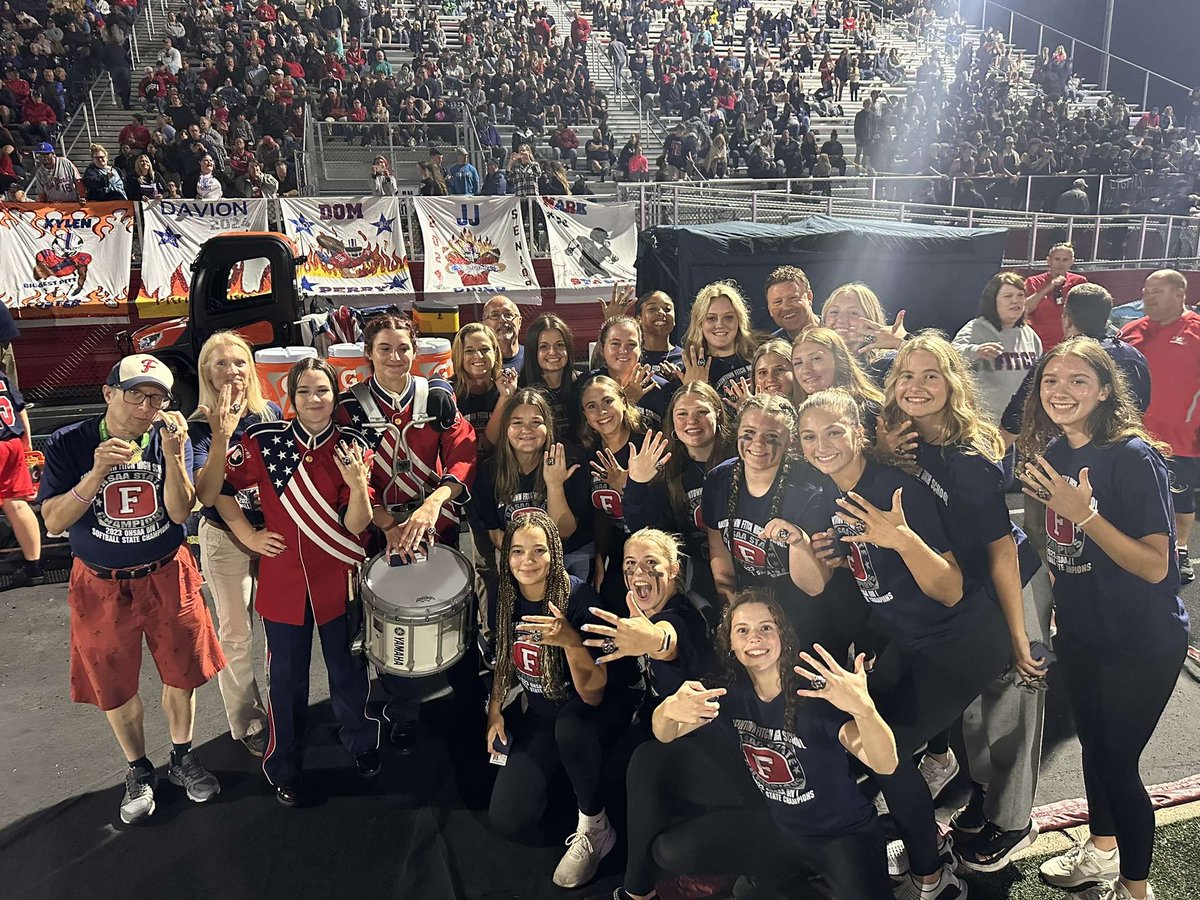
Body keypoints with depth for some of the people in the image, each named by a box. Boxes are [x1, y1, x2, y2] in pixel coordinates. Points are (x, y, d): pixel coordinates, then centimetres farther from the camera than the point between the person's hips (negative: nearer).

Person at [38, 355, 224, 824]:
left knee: (181, 673, 12)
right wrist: (97, 472, -28)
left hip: (167, 578, 1)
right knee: (116, 688, 12)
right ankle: (139, 771, 34)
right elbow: (53, 522, -14)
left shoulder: (170, 439, -9)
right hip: (102, 586, 0)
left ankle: (183, 758, 36)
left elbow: (180, 512, -16)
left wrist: (172, 456, -31)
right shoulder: (68, 444, -11)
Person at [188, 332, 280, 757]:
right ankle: (248, 722, 24)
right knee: (236, 634, 9)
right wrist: (221, 435, -31)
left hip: (275, 532, 4)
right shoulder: (199, 427, -12)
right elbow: (206, 496, -24)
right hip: (226, 540, -3)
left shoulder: (271, 413, -2)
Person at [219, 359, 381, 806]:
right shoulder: (264, 441, -6)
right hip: (283, 580, 0)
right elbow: (220, 485, 7)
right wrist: (247, 535, 1)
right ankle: (284, 768, 29)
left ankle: (362, 745, 37)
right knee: (286, 677, 10)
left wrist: (358, 485, -26)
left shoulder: (351, 448, -4)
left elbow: (356, 525, -8)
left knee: (349, 671, 12)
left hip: (339, 579, 0)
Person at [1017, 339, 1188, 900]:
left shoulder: (1133, 457, -21)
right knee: (1092, 742, 21)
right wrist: (1058, 604, 9)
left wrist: (1086, 513, -33)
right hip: (1078, 633, 7)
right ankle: (1102, 850, 44)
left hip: (1140, 644, -6)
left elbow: (1156, 565, -25)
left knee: (1117, 761, 1)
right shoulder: (1052, 454, 0)